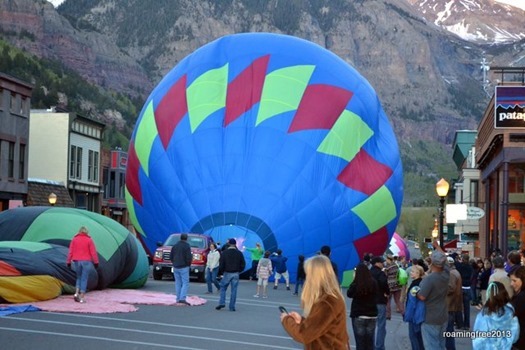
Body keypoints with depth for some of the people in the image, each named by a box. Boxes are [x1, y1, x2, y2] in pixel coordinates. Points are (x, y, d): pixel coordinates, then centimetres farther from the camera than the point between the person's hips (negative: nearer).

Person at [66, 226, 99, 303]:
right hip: (86, 262, -3)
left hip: (76, 261, 3)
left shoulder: (74, 239, 5)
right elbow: (93, 252, -6)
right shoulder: (89, 240, -3)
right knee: (84, 279, 1)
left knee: (79, 277, 19)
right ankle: (82, 297, 0)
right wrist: (96, 262, -1)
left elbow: (70, 251, 4)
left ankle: (76, 293, 2)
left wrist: (68, 262, 9)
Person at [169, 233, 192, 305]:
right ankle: (182, 298, -17)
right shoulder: (187, 246, -10)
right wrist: (188, 264, 2)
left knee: (178, 283, 11)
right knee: (185, 283, -5)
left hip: (176, 267, 6)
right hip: (184, 267, -6)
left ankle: (178, 299, 11)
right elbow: (189, 257, -15)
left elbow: (171, 256, 9)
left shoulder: (175, 246, 7)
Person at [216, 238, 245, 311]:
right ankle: (232, 307, 2)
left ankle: (222, 303, 0)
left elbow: (221, 264, -6)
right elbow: (243, 264, 3)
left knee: (223, 288, 13)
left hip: (227, 273, -1)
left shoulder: (224, 253, -4)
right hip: (236, 274, 1)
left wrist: (221, 272, 9)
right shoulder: (239, 253, 1)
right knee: (234, 290, 3)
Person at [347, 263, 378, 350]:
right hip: (372, 315, 4)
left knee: (360, 342, 3)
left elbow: (349, 294, 3)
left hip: (358, 315, -3)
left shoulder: (355, 284, -16)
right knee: (370, 342, 12)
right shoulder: (374, 283, -4)